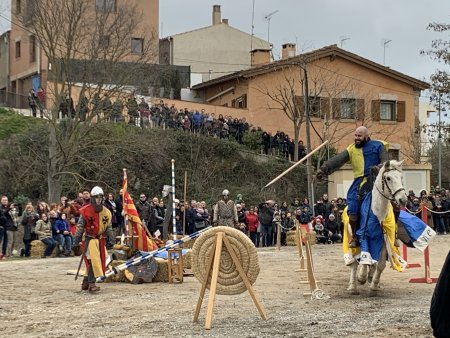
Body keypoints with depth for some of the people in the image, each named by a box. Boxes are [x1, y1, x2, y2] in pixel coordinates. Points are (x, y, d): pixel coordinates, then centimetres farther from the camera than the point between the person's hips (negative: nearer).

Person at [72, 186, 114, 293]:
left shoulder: (106, 212, 8)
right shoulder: (85, 211, -6)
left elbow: (109, 227, 15)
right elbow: (80, 226, -2)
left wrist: (111, 240, 11)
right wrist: (76, 240, -3)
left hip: (101, 239, 5)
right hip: (90, 238, -5)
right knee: (93, 260, -16)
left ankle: (86, 282, 22)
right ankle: (91, 284, -14)